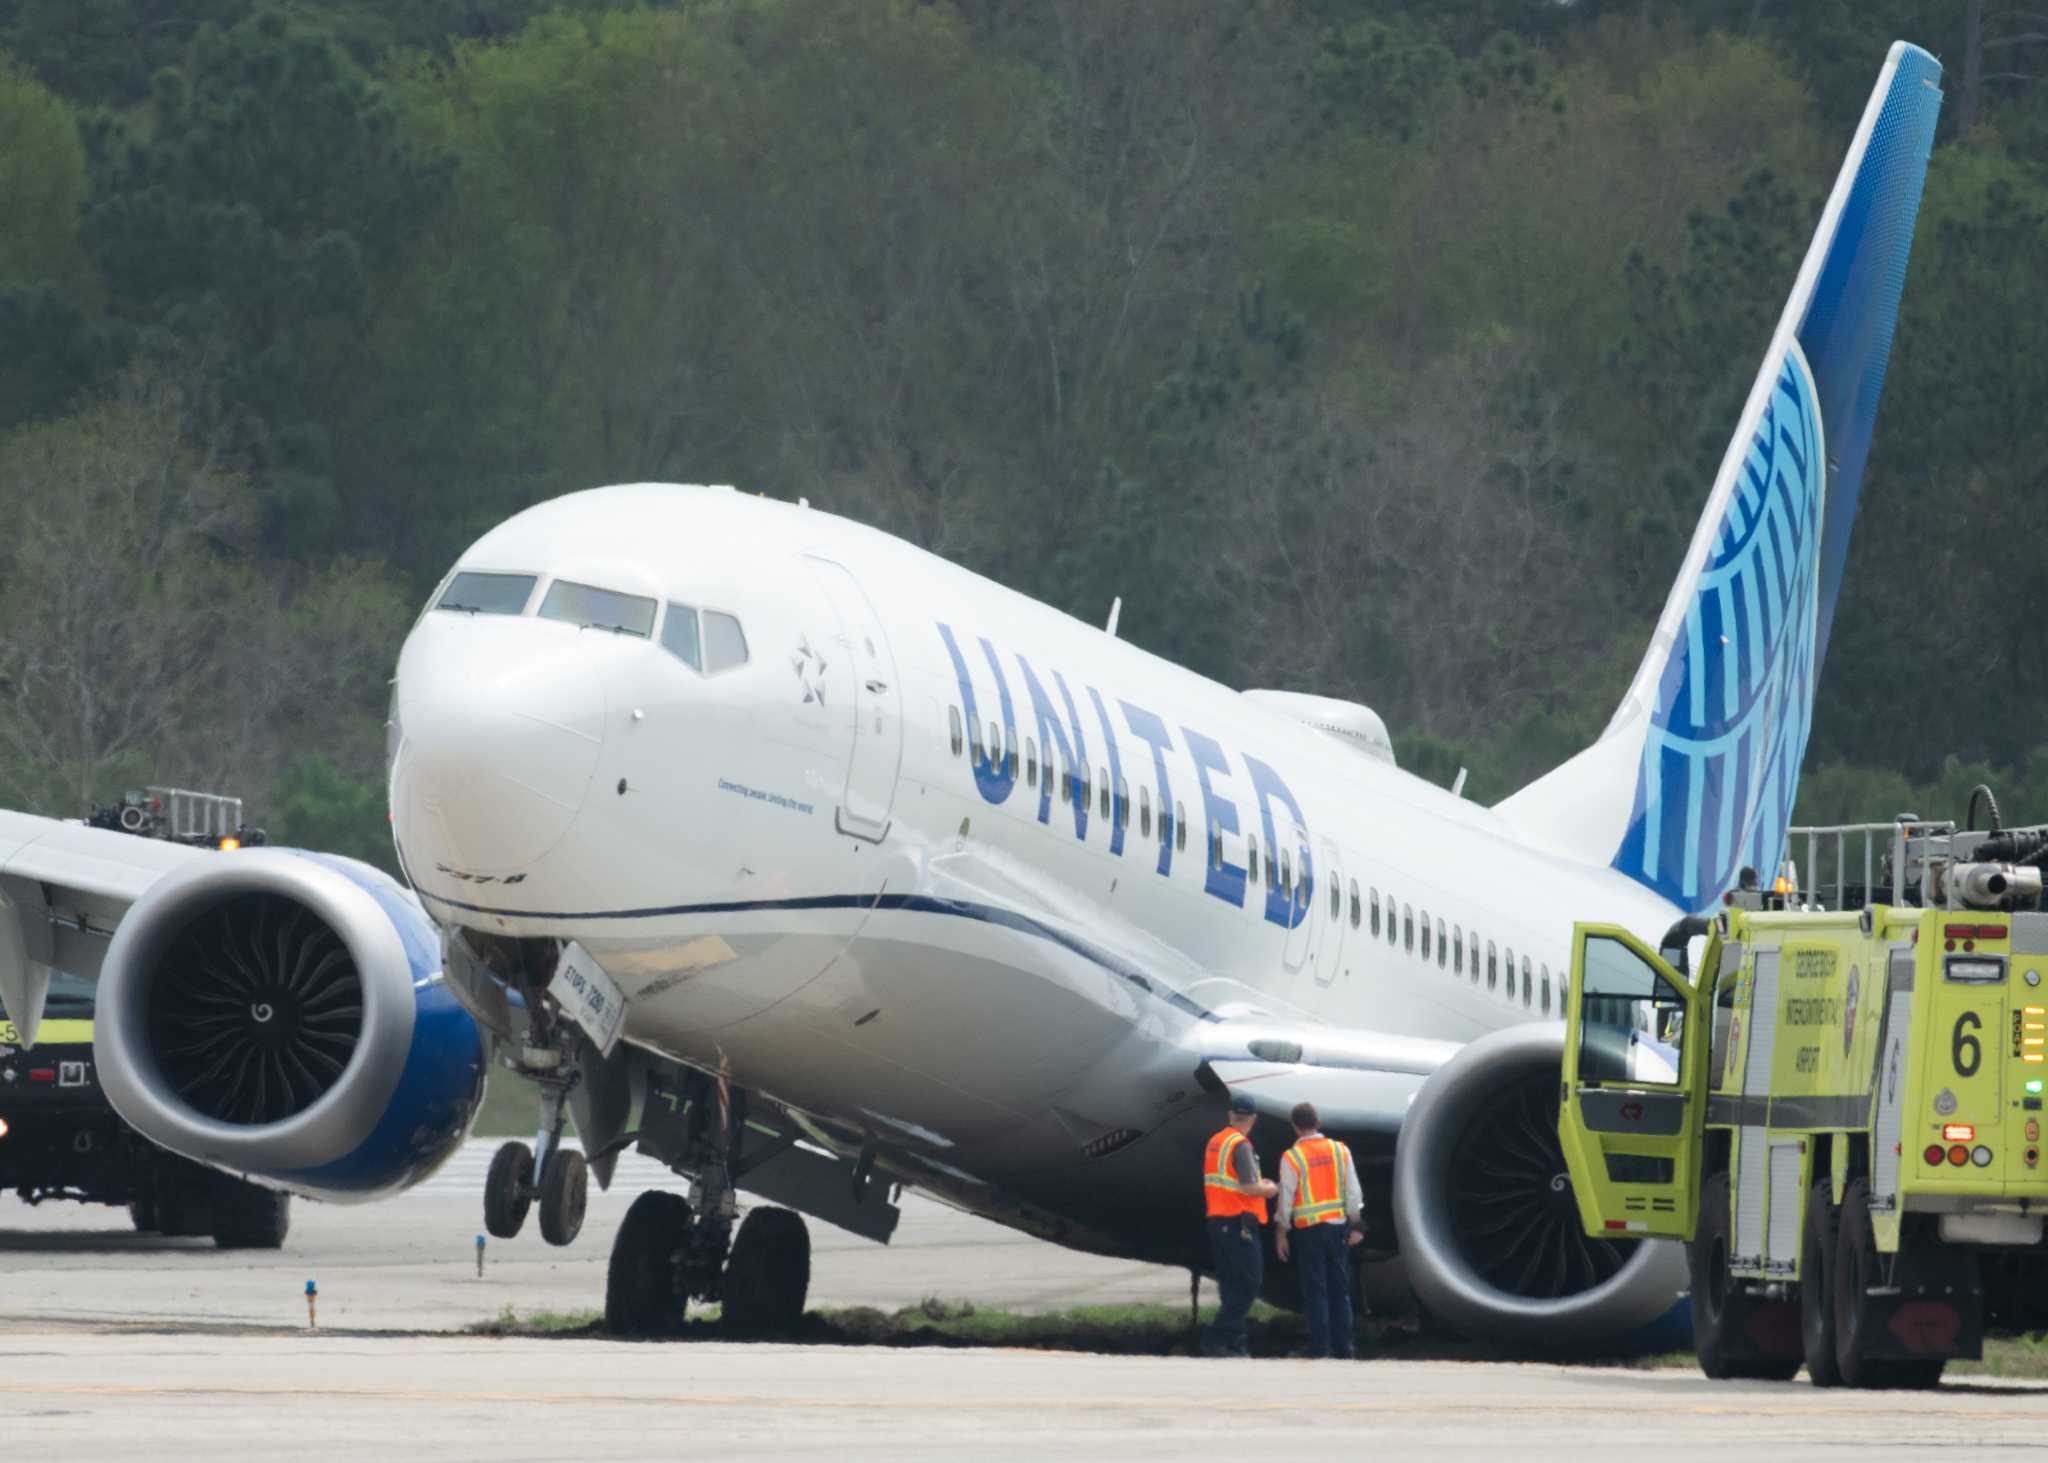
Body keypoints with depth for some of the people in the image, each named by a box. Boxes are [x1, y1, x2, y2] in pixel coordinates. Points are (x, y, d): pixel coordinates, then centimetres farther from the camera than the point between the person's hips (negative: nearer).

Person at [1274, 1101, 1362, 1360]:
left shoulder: (1292, 1157, -9)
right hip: (1338, 1226, 3)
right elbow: (1353, 1192, 3)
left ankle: (1319, 1347, -3)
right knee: (1340, 1289, 10)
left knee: (1315, 1290, 0)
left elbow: (1286, 1200, -7)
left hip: (1309, 1229, -3)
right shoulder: (1340, 1151, 2)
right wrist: (1355, 1226, 10)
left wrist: (1281, 1233, 3)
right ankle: (1342, 1347, 11)